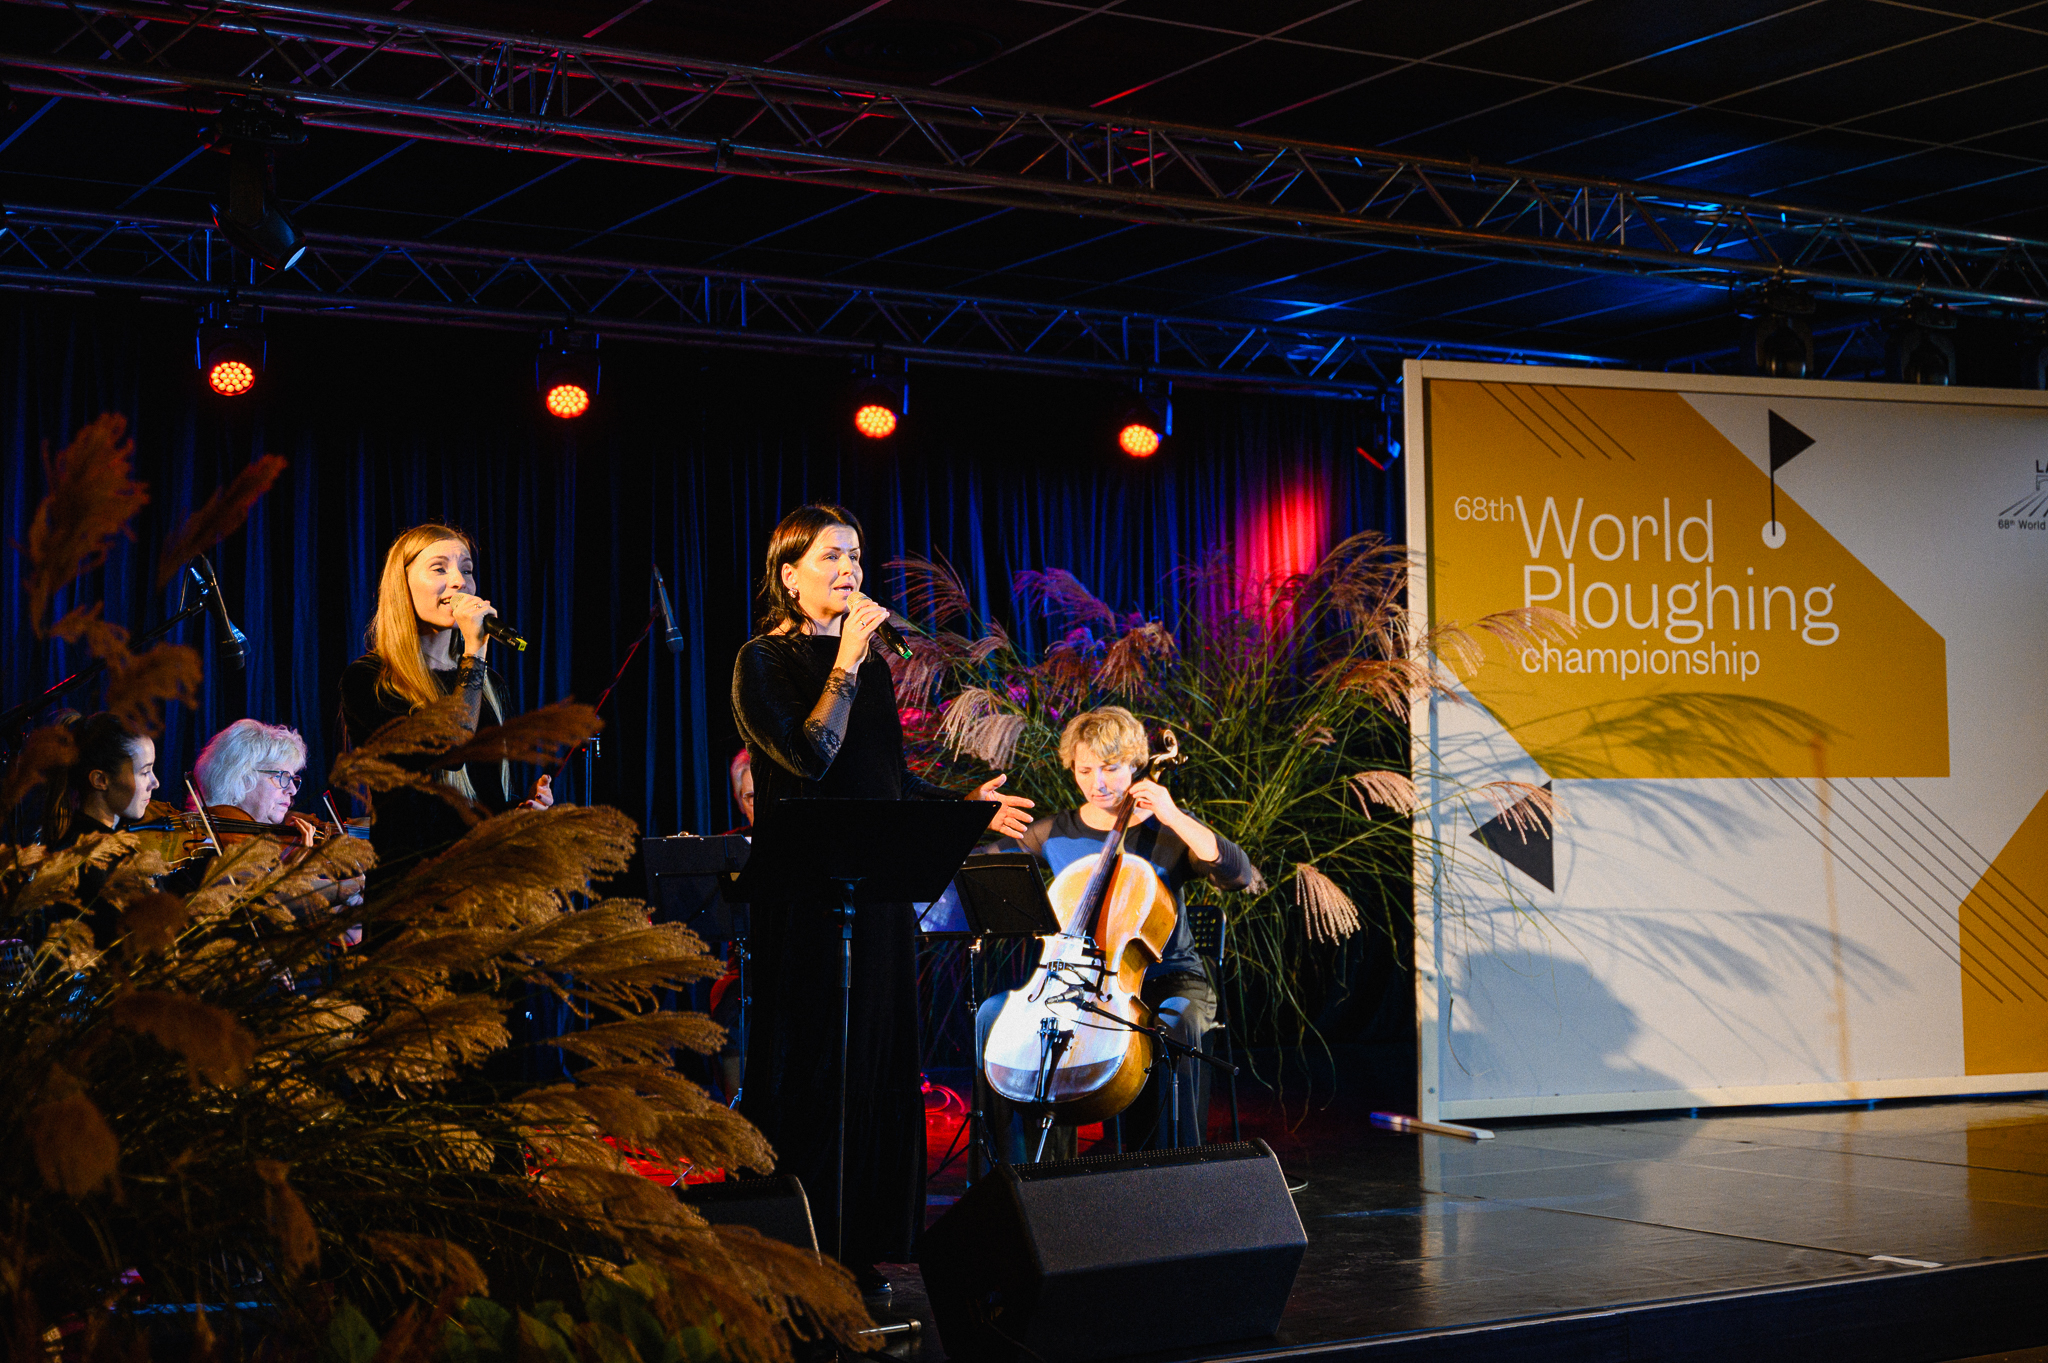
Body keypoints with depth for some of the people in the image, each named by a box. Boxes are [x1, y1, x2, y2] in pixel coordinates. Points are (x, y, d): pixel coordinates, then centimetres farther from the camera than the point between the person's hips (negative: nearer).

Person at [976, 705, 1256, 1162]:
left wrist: (1174, 817, -19)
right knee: (992, 1016, -19)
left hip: (1166, 978, -3)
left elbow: (1240, 875, -14)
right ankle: (1028, 1161, -9)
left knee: (1178, 1025, -38)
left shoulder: (1166, 830, 1)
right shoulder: (1055, 833, 9)